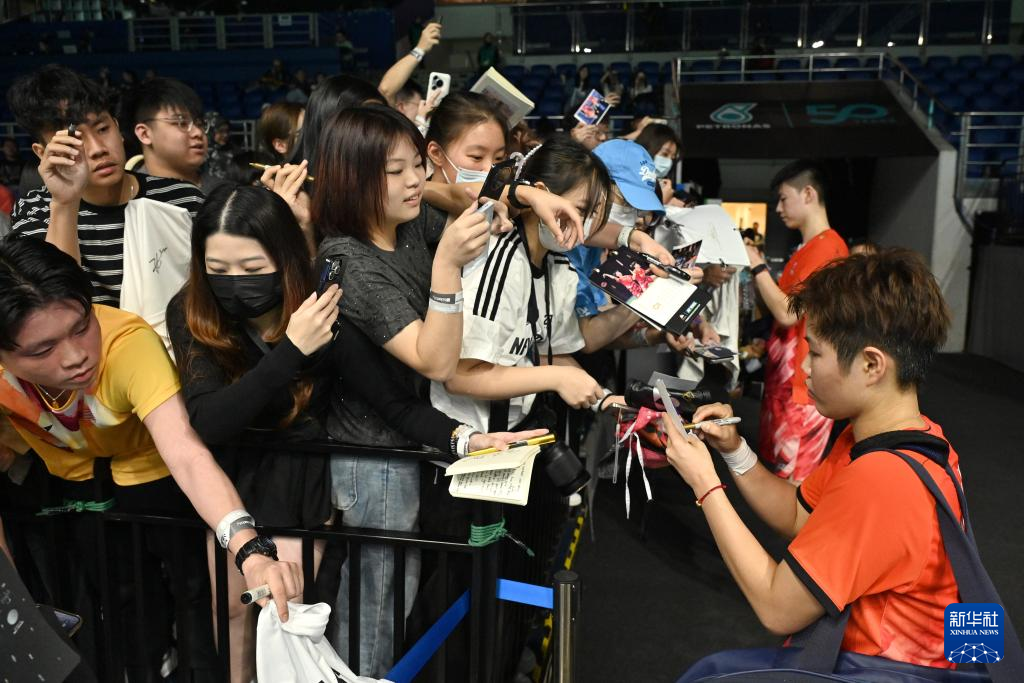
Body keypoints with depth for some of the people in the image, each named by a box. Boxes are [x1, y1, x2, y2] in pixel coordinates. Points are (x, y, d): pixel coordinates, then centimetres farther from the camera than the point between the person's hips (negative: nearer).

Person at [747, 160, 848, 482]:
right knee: (776, 470, 16)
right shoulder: (806, 249, 16)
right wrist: (757, 268, 8)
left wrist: (757, 266, -12)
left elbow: (788, 313, -21)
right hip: (783, 377, 10)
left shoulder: (828, 248, -17)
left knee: (793, 481, -3)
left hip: (802, 385, -10)